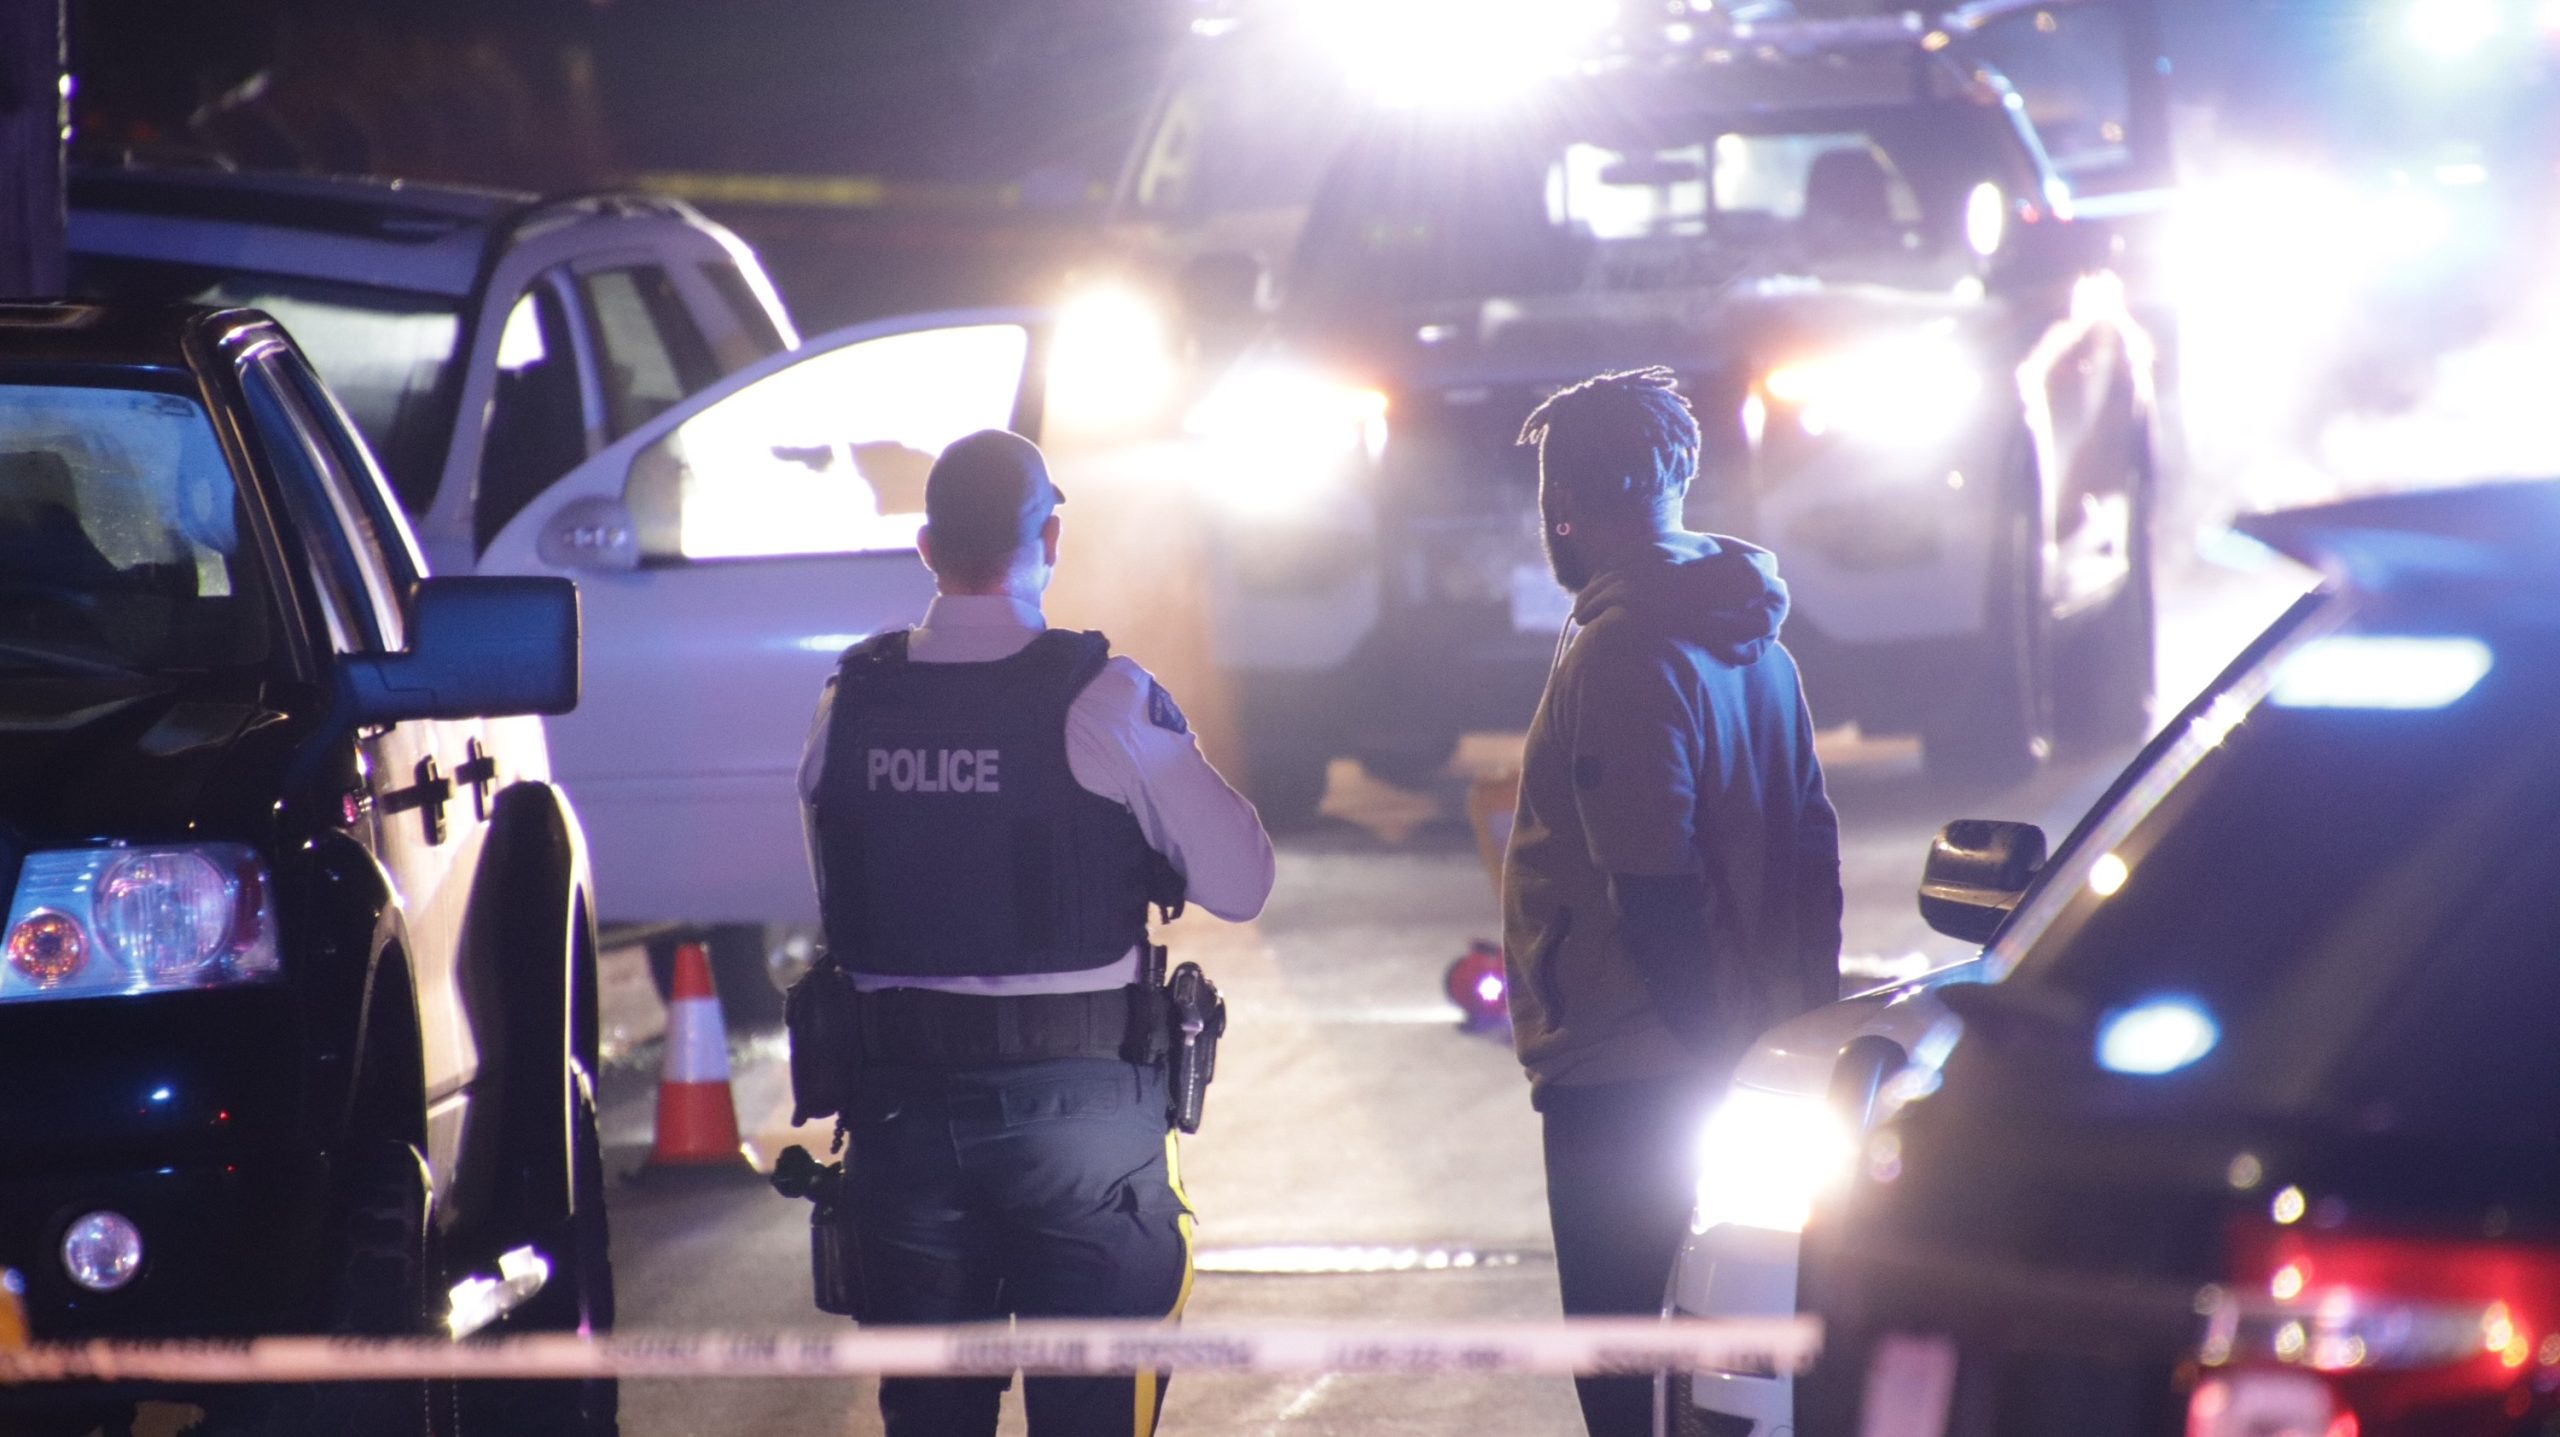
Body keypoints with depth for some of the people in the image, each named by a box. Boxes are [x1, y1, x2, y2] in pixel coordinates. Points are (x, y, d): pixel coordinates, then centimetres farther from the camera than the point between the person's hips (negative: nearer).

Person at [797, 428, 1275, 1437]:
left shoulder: (848, 706, 1)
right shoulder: (1105, 701, -10)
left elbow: (833, 892, 10)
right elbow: (1240, 883, -6)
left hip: (902, 1113, 3)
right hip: (1079, 1109, -3)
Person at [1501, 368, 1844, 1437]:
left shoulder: (1621, 653, -16)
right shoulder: (1749, 644, 14)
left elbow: (1651, 887, -22)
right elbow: (1807, 847, 17)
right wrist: (1796, 1018, 18)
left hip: (1626, 1081, -9)